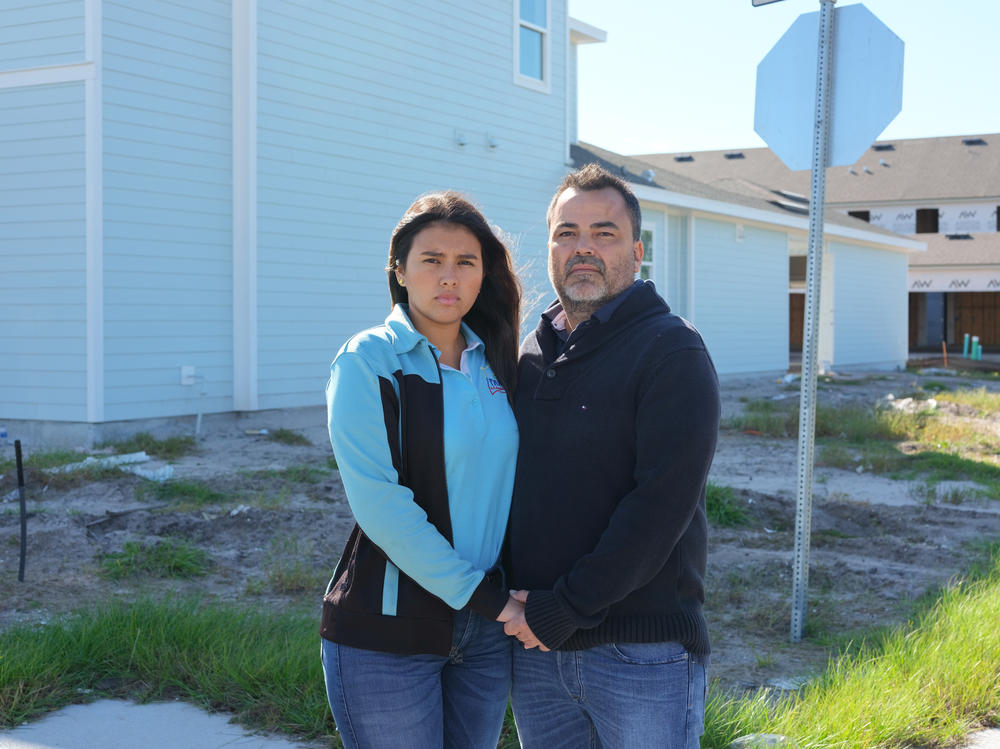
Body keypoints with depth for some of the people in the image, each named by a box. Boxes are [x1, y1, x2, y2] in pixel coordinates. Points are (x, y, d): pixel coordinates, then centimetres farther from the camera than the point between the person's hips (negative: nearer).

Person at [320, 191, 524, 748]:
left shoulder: (495, 362, 8)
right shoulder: (367, 362, -10)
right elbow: (380, 503, -17)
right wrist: (481, 595, -16)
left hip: (487, 629, 5)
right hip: (388, 629, -5)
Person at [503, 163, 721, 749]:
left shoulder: (673, 351, -9)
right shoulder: (531, 355, 12)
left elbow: (660, 504, -18)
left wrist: (566, 607, -18)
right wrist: (514, 605, 6)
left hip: (643, 655, -6)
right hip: (536, 644, 6)